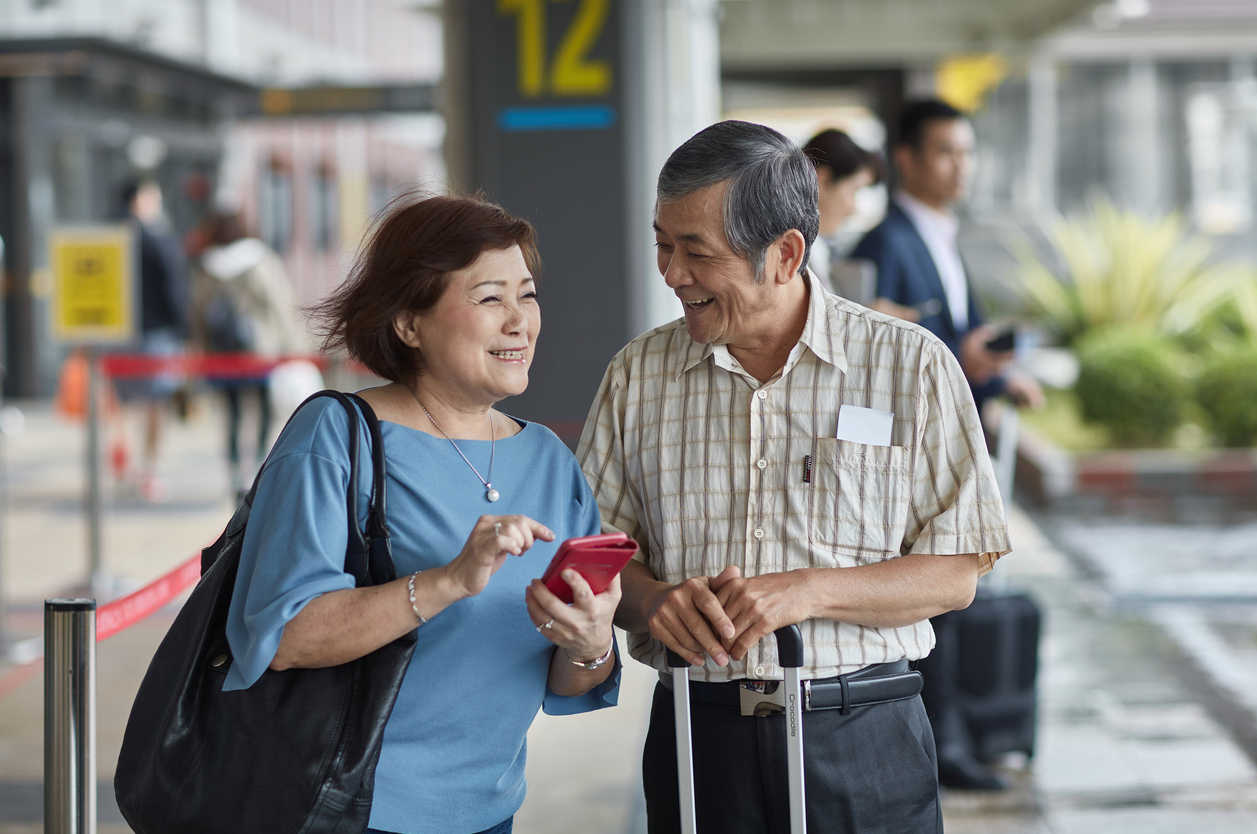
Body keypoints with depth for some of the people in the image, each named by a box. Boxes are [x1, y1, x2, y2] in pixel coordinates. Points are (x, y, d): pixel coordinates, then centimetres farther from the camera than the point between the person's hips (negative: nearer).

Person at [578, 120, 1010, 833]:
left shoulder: (911, 366, -3)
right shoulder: (639, 374, 5)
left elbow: (957, 573, -5)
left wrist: (808, 592, -19)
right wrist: (652, 598, -14)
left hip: (863, 742, -2)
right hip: (698, 739, 2)